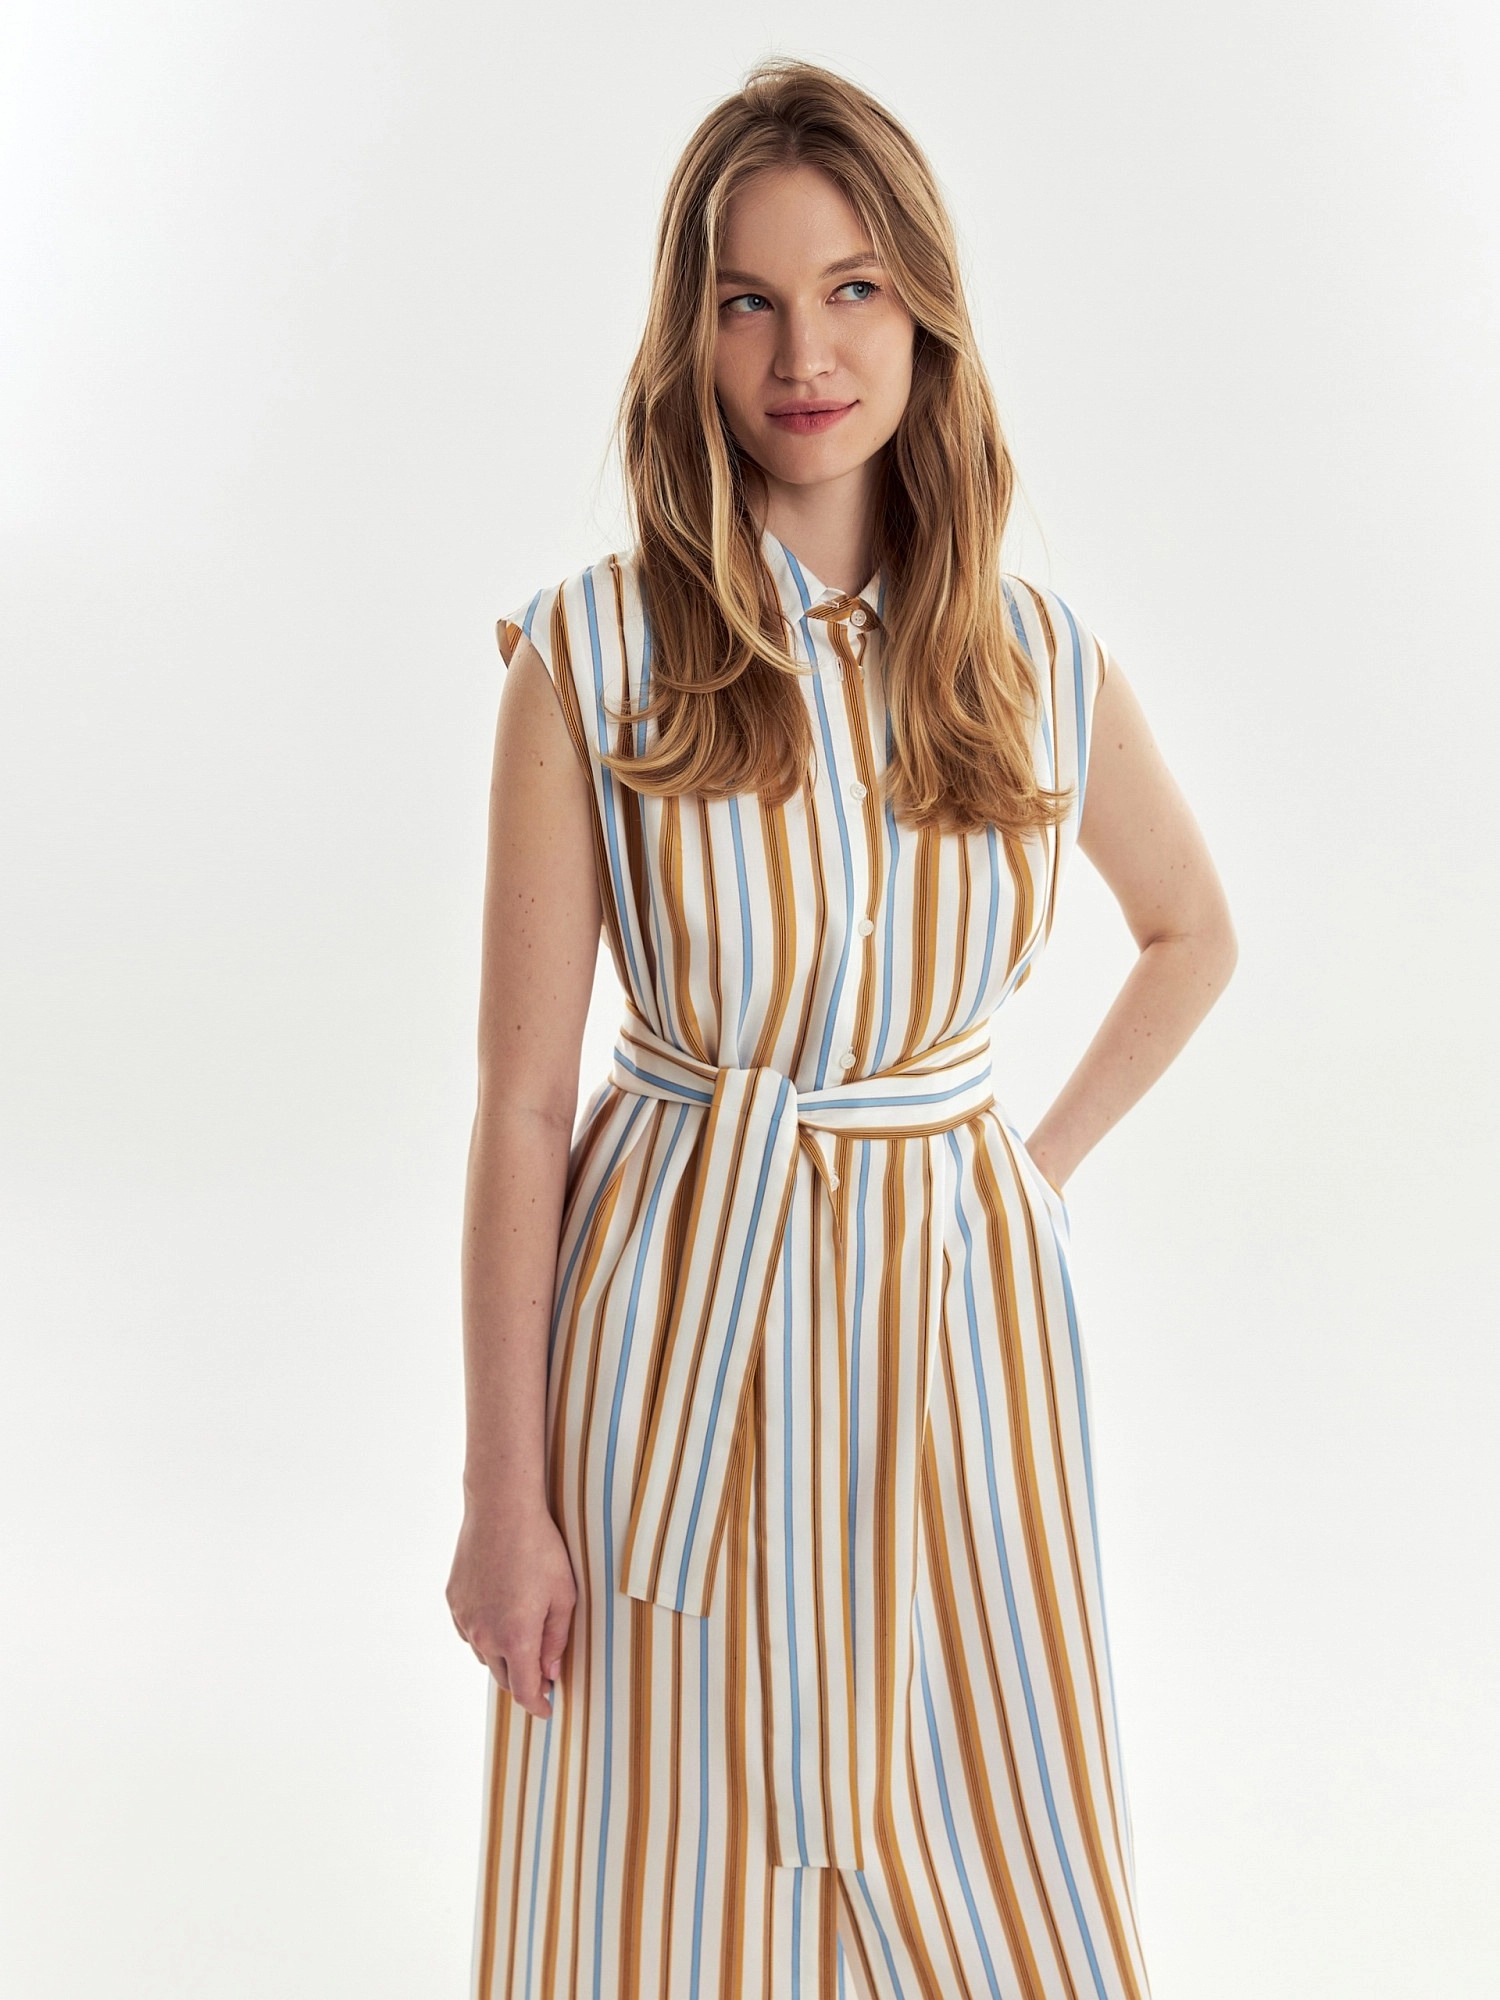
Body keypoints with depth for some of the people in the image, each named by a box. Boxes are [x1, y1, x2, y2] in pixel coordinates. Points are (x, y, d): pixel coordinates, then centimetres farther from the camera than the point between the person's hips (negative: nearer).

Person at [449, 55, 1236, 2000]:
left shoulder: (1038, 659, 0)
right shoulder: (592, 656, -9)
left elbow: (1192, 932, 19)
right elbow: (520, 1098, -8)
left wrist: (1048, 1159, 6)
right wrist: (502, 1490, -7)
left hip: (959, 1316, 2)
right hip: (682, 1320, -2)